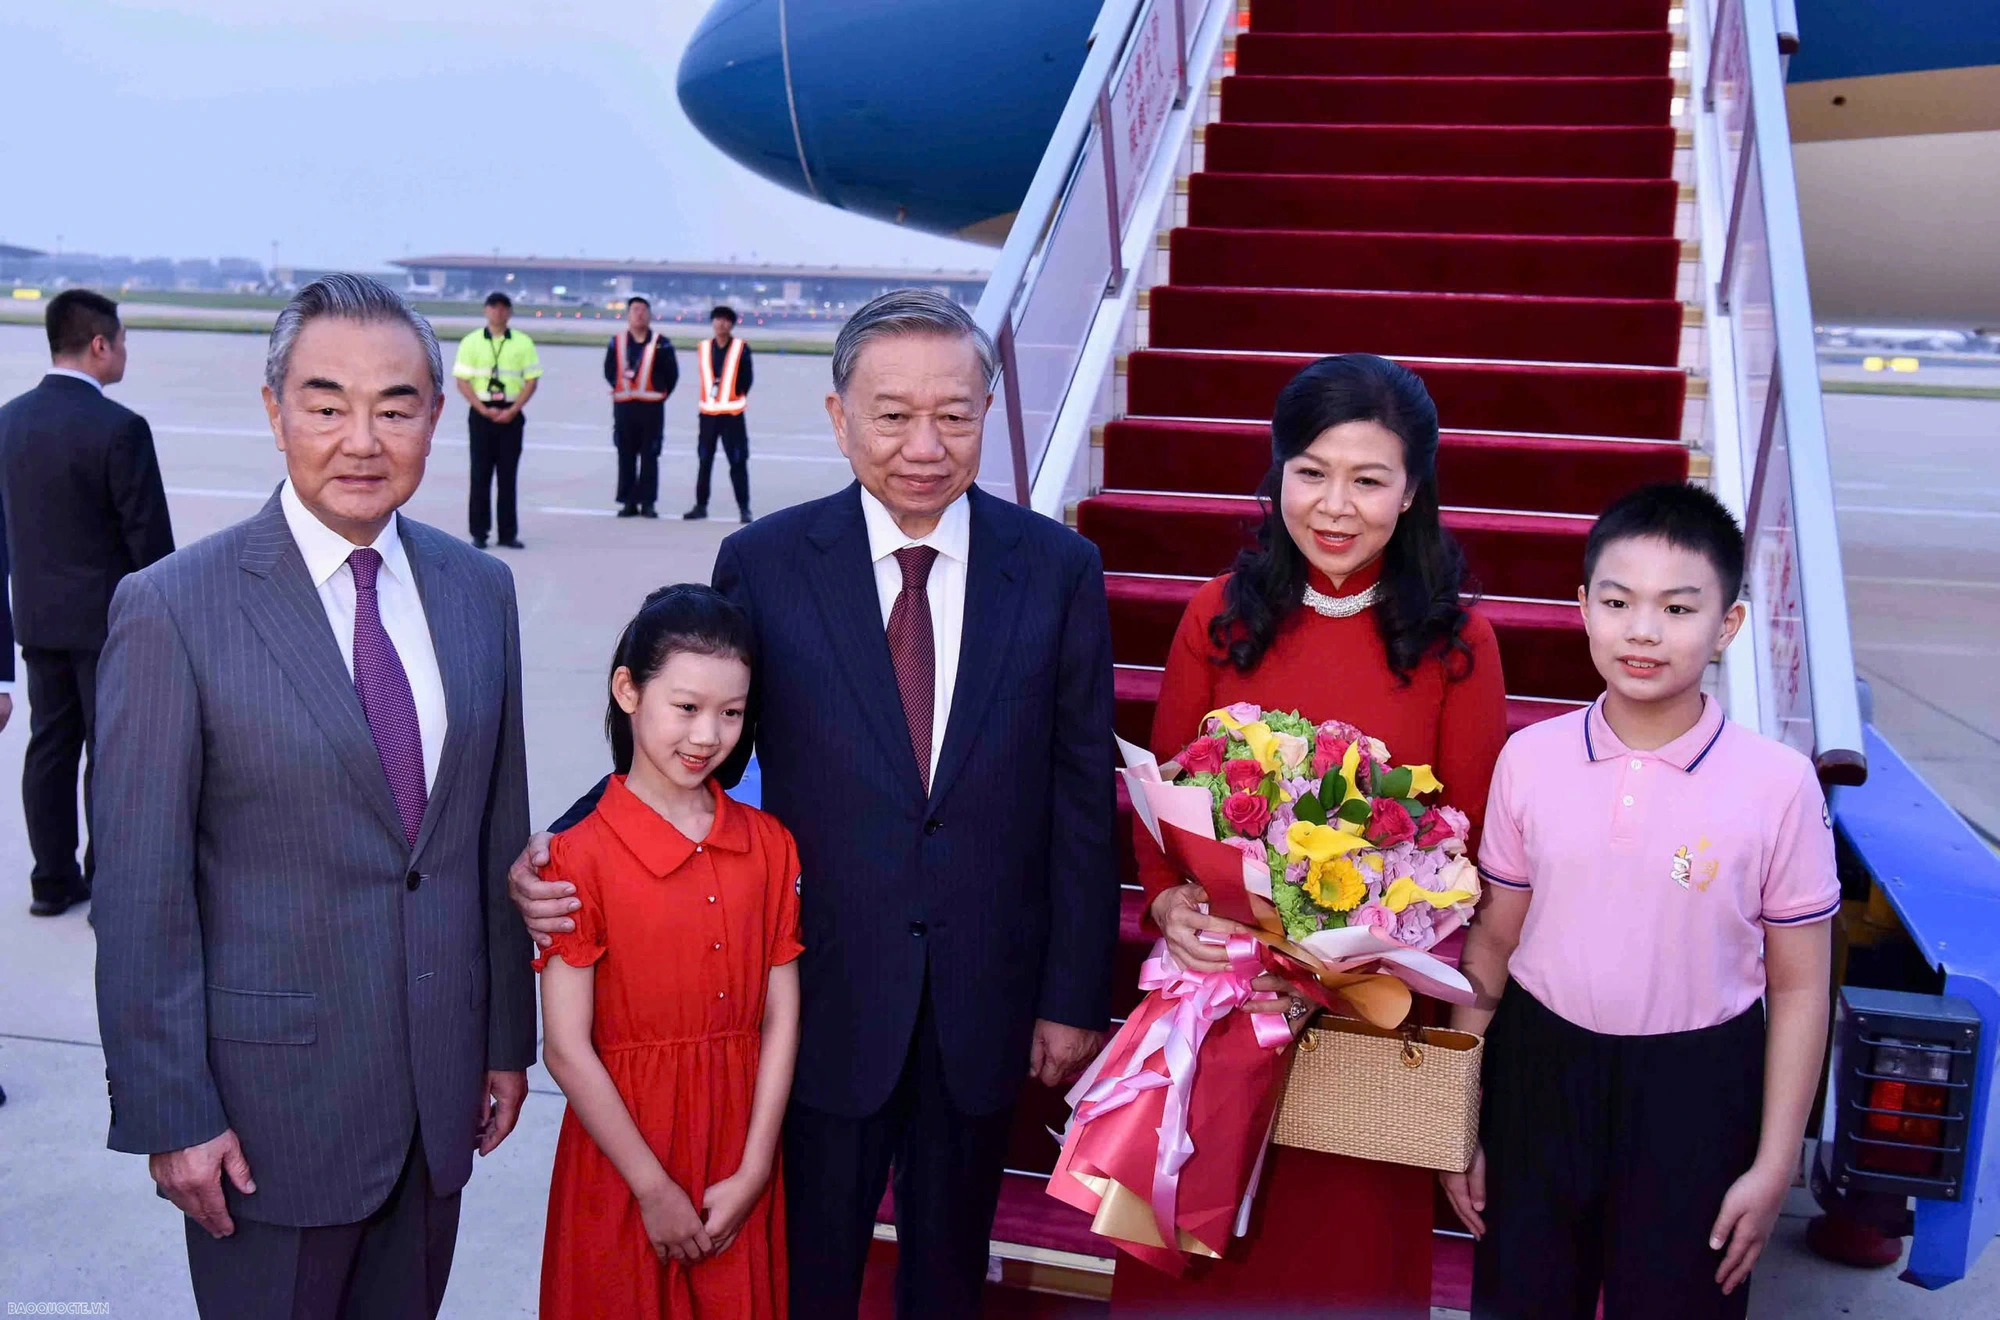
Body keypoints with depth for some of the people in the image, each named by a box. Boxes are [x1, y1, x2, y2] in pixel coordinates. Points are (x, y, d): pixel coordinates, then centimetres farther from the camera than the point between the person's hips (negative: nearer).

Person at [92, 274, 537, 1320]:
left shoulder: (478, 589, 2)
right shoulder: (173, 608, -13)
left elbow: (497, 830, 7)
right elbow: (141, 891, -11)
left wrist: (508, 1037, 11)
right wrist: (170, 1114, -10)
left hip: (440, 1084, 4)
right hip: (269, 1100, -4)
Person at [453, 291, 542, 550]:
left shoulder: (523, 343, 4)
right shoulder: (471, 342, 3)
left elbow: (532, 380, 2)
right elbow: (462, 380, 0)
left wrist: (512, 411, -9)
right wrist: (484, 410, -11)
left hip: (511, 414, 1)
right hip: (481, 414, -1)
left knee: (508, 474, 2)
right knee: (481, 473, 0)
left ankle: (508, 533, 6)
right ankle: (479, 533, 4)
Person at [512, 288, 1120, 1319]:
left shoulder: (1060, 569, -5)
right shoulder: (763, 563, -6)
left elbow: (1081, 798, -2)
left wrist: (1074, 998, 0)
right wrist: (557, 852, -19)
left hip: (985, 999, 1)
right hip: (826, 993, -1)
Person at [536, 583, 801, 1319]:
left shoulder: (769, 847, 0)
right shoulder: (582, 858, -13)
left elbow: (781, 1019, -1)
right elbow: (567, 1049, -12)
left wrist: (752, 1174, -7)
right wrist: (655, 1190, -10)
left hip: (741, 1161, 4)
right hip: (623, 1155, -3)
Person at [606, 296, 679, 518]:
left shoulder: (661, 343, -1)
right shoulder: (617, 341, 6)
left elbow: (672, 374, 2)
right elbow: (609, 370, 13)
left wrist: (660, 393, 0)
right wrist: (620, 387, 5)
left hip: (651, 406, -2)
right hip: (623, 405, 2)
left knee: (649, 456, 0)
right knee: (626, 456, 6)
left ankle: (647, 502, 5)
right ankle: (628, 502, 13)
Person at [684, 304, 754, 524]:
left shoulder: (741, 348, -2)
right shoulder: (704, 348, 8)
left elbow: (746, 380, -2)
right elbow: (704, 379, 14)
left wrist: (735, 398, -6)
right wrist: (708, 398, 5)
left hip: (732, 413, -4)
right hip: (707, 413, 4)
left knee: (738, 462, -3)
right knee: (704, 461, 9)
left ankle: (744, 508, 1)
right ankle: (701, 506, 16)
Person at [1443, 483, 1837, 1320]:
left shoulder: (1778, 786, -12)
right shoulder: (1530, 759, -5)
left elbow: (1798, 987, -4)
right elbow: (1490, 945, 3)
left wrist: (1774, 1166, -4)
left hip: (1695, 1093, -2)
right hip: (1540, 1074, 2)